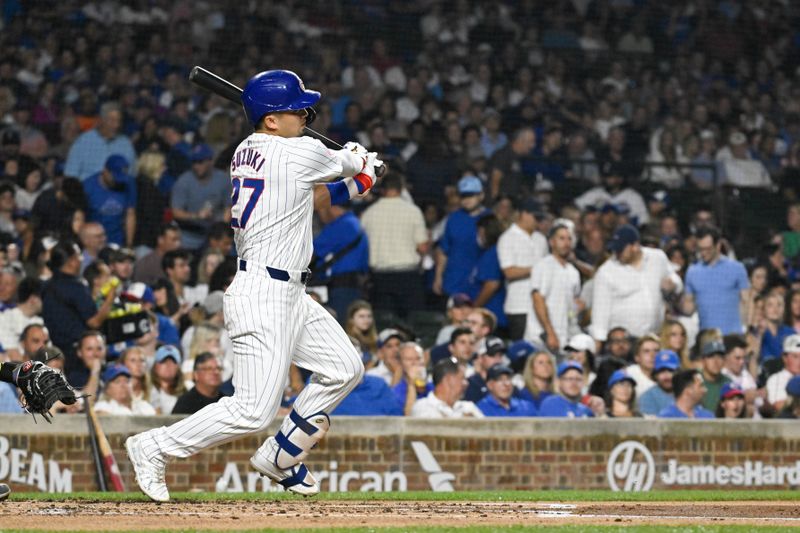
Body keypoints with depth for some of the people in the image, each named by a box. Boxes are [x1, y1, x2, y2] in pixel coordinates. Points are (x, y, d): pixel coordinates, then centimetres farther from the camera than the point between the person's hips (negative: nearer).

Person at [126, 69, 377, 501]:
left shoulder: (245, 153, 10)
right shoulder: (300, 153, -15)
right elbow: (348, 161, 7)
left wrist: (354, 184, 19)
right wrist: (359, 162, 29)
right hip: (263, 297, -10)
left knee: (344, 369, 17)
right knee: (252, 413, -10)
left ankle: (280, 457, 26)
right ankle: (154, 449, 2)